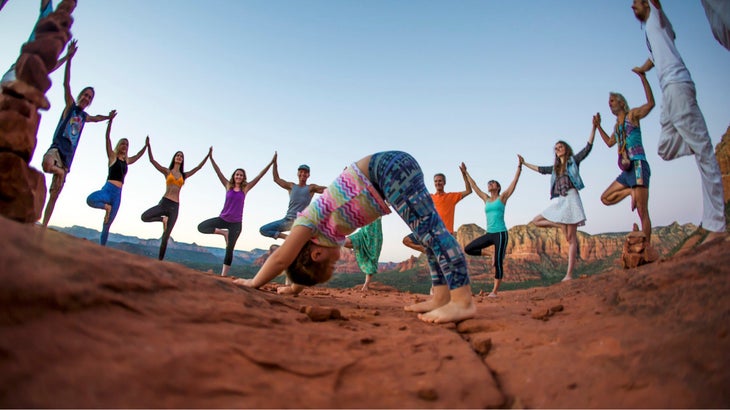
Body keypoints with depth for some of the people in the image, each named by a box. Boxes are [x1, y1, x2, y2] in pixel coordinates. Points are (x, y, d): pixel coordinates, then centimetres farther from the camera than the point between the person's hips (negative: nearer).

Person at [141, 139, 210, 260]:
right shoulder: (167, 171, 9)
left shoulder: (184, 175, 15)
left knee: (165, 237, 1)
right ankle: (163, 219, 2)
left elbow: (198, 167, 17)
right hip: (164, 203, -1)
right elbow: (152, 160, 2)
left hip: (175, 207, 1)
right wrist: (148, 145, -4)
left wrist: (208, 155, 15)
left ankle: (159, 261, 7)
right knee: (144, 217, -27)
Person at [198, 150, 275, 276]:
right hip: (223, 219, 2)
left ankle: (223, 276, 7)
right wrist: (211, 158, -8)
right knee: (201, 227, -14)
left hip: (236, 223, -1)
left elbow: (259, 176, -4)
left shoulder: (245, 188, 0)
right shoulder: (228, 185, 2)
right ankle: (223, 232, 3)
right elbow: (218, 172, -2)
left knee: (229, 249, 2)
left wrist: (271, 163, -8)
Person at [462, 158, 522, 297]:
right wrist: (466, 173, 24)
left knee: (498, 263, -5)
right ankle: (491, 254, 13)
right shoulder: (486, 199, 14)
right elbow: (474, 186, 20)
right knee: (467, 249, -3)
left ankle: (494, 291, 3)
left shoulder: (502, 197, 2)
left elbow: (514, 182, -4)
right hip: (489, 234, 5)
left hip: (501, 234, -5)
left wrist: (519, 167, -10)